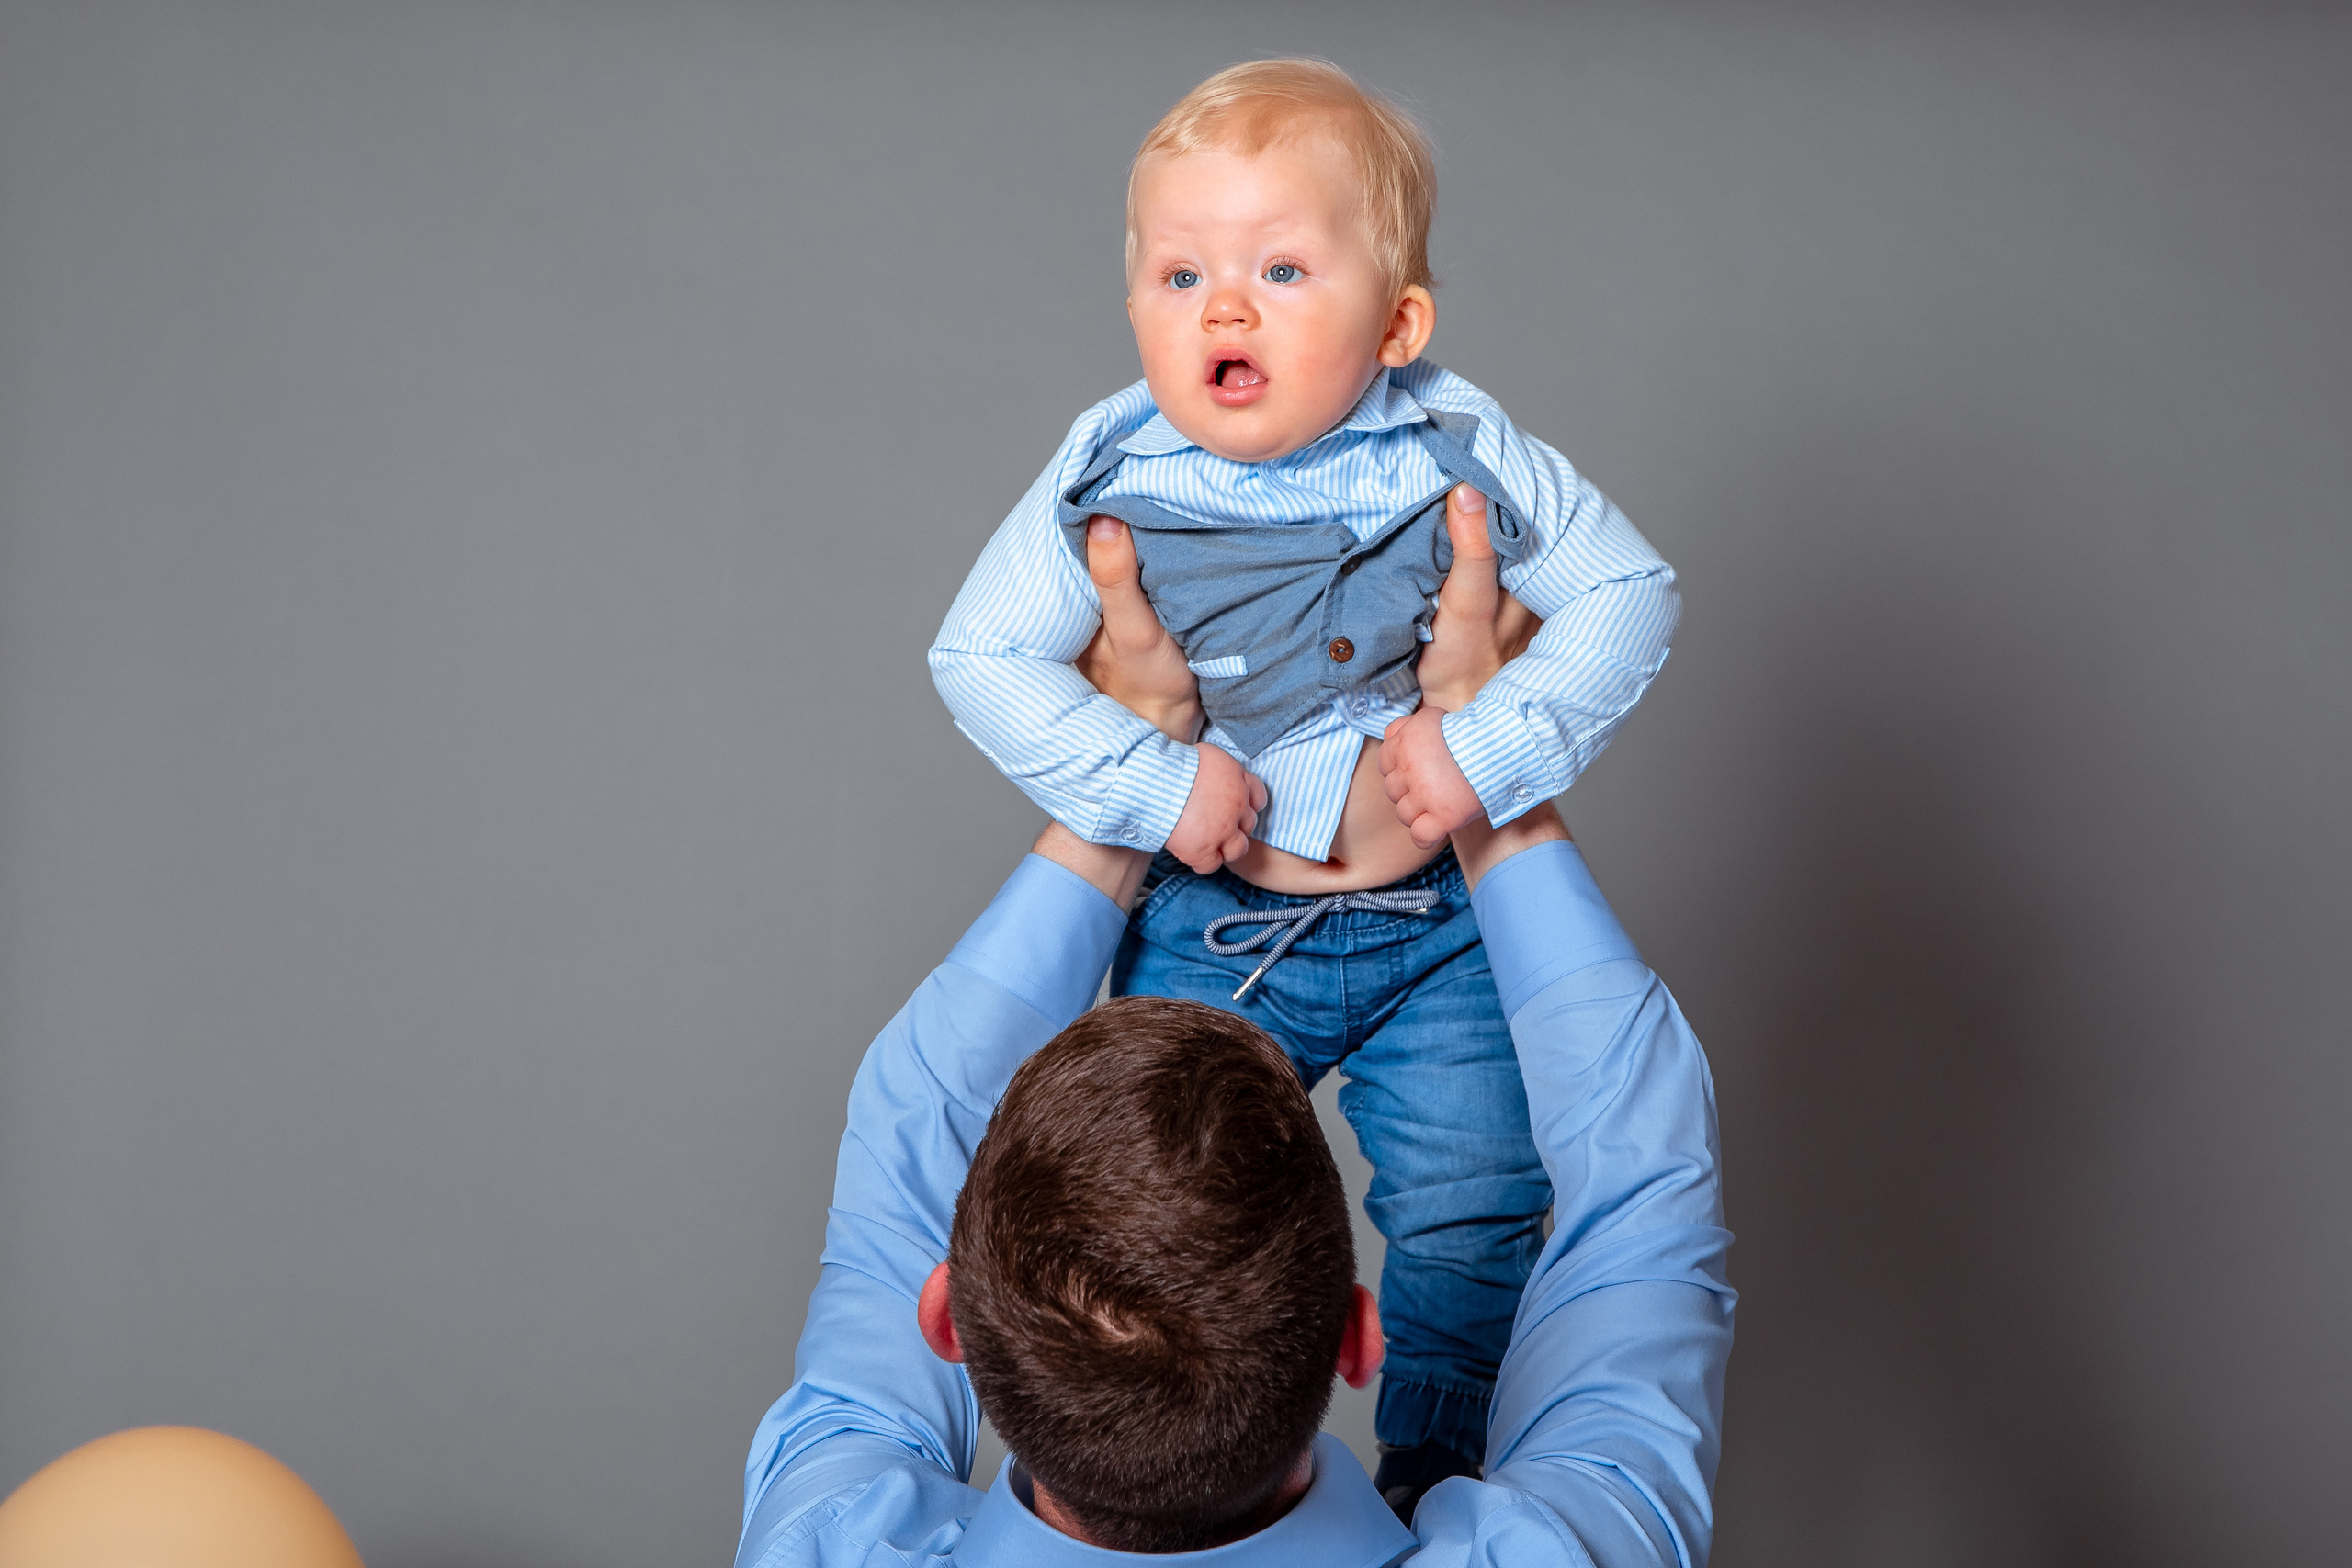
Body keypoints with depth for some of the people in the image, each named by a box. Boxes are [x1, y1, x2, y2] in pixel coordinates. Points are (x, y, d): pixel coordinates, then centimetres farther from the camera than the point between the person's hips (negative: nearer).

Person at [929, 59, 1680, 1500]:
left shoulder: (1461, 456, -16)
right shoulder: (1108, 487, -16)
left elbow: (1630, 594, -9)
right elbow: (979, 655, -9)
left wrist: (1494, 750, -22)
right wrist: (1149, 784, -20)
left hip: (1446, 911, 0)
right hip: (1211, 922, 0)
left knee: (1473, 1212, 6)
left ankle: (1434, 1475, 33)